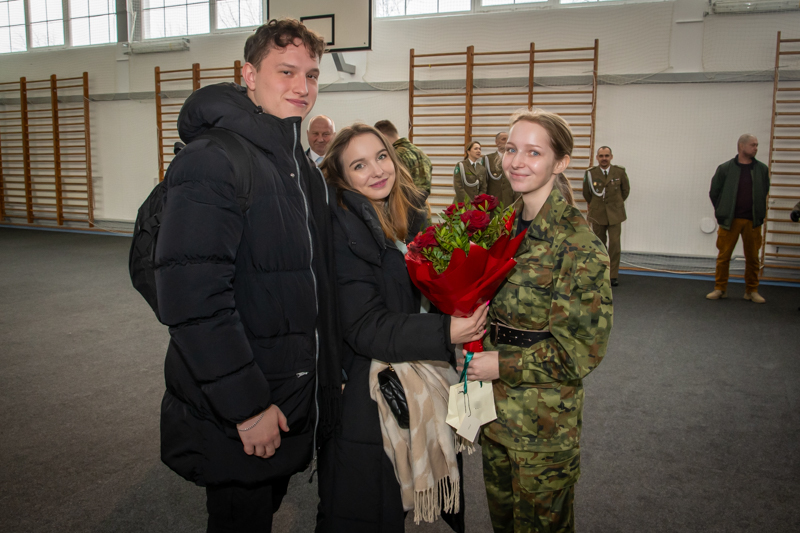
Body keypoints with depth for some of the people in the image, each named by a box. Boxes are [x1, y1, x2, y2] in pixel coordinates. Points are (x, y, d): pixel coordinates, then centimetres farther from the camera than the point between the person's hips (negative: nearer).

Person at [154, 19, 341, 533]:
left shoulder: (307, 171, 11)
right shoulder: (211, 161, -19)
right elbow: (193, 296, -26)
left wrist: (330, 371, 13)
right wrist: (247, 404, -24)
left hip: (296, 407, 8)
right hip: (235, 419, -8)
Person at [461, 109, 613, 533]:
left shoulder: (578, 244, -20)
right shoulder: (510, 226, 3)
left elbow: (582, 350, -19)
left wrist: (503, 365, -18)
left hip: (544, 417, -6)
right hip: (495, 403, 7)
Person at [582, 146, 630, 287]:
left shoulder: (620, 172, -3)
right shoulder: (590, 173, -4)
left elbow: (626, 190, 13)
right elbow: (586, 193, 11)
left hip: (615, 214, -1)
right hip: (597, 215, 1)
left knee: (614, 244, -6)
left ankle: (613, 275, 3)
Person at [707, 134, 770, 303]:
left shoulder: (762, 169, 5)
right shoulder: (725, 168, -2)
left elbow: (764, 191, 16)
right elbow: (714, 192, 6)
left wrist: (759, 214, 11)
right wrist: (722, 212, 7)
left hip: (752, 221, 2)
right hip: (729, 220, -2)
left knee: (753, 257, 6)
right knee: (723, 256, 2)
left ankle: (752, 290, 18)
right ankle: (720, 289, 13)